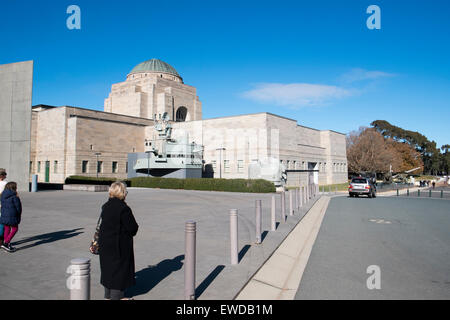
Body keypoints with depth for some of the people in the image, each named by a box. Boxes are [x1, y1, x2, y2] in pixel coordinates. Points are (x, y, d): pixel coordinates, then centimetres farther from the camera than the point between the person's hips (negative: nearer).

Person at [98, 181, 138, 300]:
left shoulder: (105, 206, 3)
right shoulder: (123, 208, -21)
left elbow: (104, 223, 11)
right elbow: (132, 227, -20)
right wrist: (135, 228, 4)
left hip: (104, 241, 8)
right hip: (120, 244, -8)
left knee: (107, 266, 18)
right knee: (119, 267, 6)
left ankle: (108, 294, 32)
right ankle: (117, 296, 16)